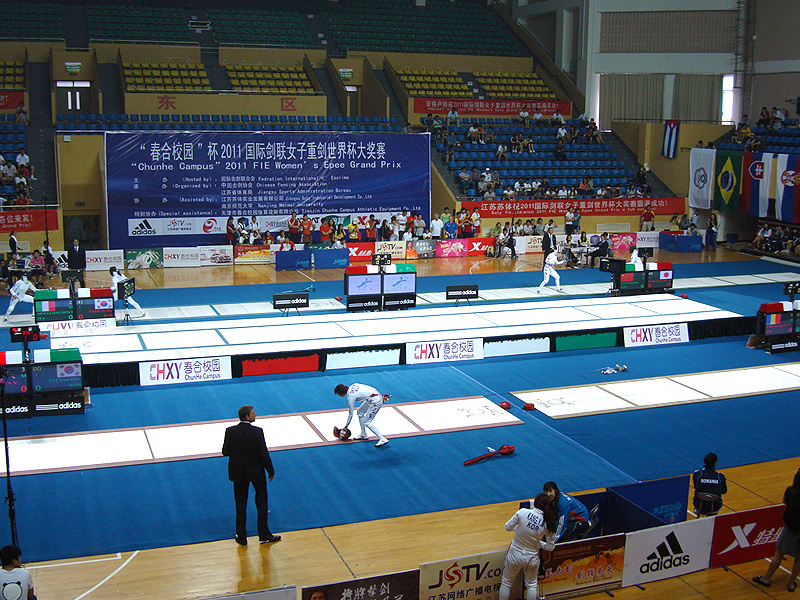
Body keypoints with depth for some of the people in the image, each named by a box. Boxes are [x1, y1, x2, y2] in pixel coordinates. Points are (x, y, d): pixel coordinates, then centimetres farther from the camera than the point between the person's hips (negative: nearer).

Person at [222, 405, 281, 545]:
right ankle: (264, 535, 21)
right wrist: (271, 472, -4)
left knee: (240, 504, 14)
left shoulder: (230, 431, -12)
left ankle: (241, 537, 18)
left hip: (238, 473, 2)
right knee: (261, 501, 14)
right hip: (256, 472, -2)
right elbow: (264, 454, -15)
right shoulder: (257, 432, -18)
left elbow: (225, 452, -8)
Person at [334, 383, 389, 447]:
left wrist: (345, 426, 7)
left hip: (376, 401, -10)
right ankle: (363, 434, 30)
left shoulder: (350, 397, -13)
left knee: (366, 422, -4)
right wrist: (382, 396, 16)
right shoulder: (352, 386, 7)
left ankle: (383, 439, -6)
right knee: (360, 413, 20)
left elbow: (350, 414, -5)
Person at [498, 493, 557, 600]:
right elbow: (550, 547, -4)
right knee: (531, 585, 26)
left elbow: (508, 527, -6)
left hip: (515, 555, -1)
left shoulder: (522, 512, -21)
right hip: (531, 558, 1)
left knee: (506, 583, 21)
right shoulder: (549, 524, -14)